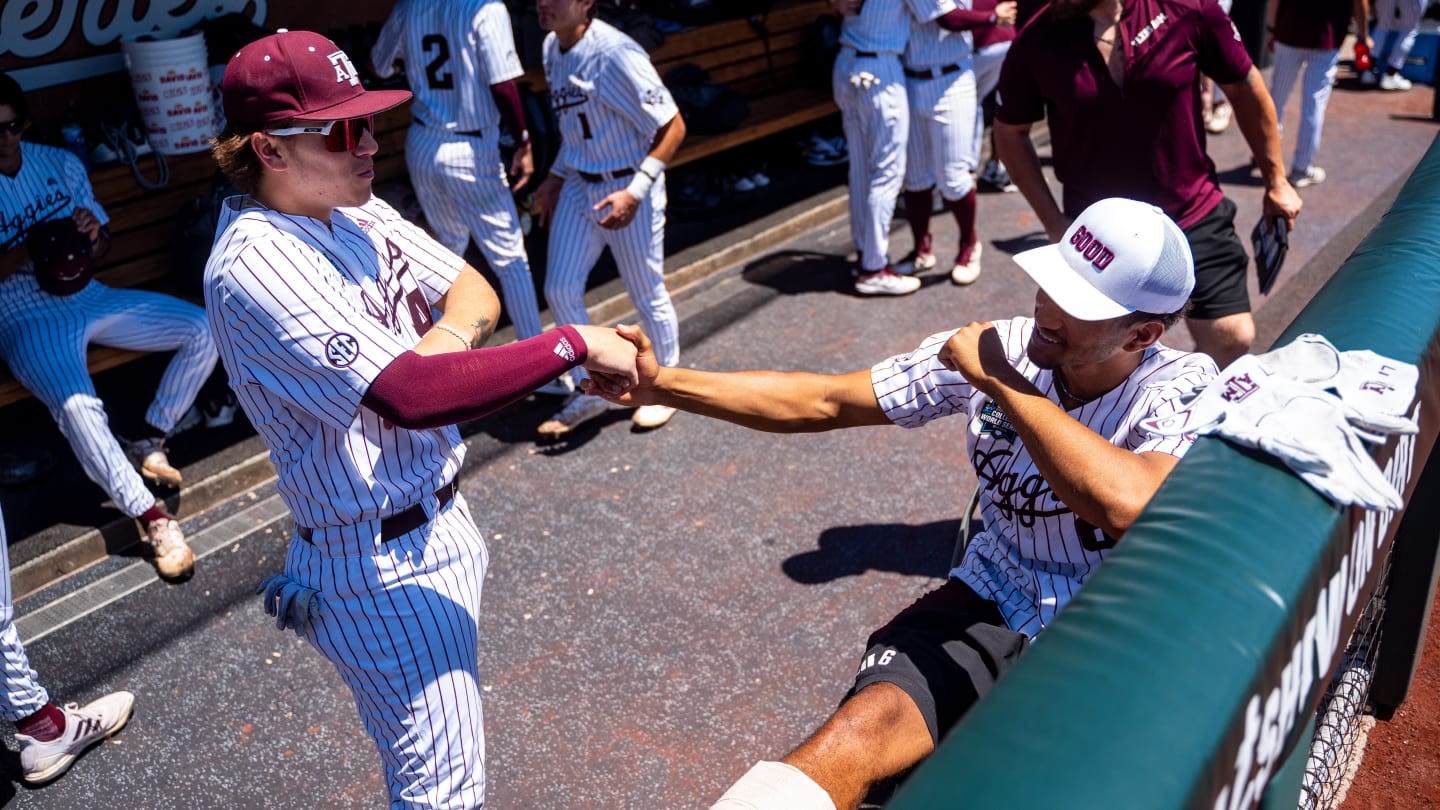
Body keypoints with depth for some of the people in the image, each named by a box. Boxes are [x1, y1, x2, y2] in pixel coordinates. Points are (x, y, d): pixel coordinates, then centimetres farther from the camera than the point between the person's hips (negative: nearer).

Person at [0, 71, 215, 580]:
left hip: (89, 297, 5)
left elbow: (101, 247, 10)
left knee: (204, 331, -10)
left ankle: (148, 442, 1)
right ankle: (153, 518, -26)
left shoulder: (61, 164, 5)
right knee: (78, 407, -33)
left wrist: (93, 234, -13)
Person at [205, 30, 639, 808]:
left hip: (439, 517, 9)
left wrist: (440, 343, -18)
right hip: (383, 567, -9)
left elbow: (474, 290, 4)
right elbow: (414, 398, -36)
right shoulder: (256, 266, -26)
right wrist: (575, 343, -31)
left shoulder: (353, 211, 3)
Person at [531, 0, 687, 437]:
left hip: (627, 188, -8)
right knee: (560, 290, 7)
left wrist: (635, 192, -28)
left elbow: (672, 126, -22)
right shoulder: (553, 49, 3)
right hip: (579, 186, 8)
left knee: (647, 294, 7)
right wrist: (555, 177, 15)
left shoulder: (615, 54, -23)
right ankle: (590, 393, 24)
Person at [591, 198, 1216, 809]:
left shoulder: (1184, 387, -16)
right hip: (991, 606, 2)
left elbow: (1127, 505, -39)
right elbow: (822, 402, -4)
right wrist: (661, 385, -11)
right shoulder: (994, 349, -6)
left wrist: (998, 381, -29)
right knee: (859, 730, -26)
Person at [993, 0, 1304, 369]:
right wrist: (1054, 222, -3)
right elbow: (1010, 132, 3)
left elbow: (1245, 88, 2)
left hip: (1194, 214, 1)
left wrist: (1275, 181, 9)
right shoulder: (1037, 41, -12)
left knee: (1232, 339, 2)